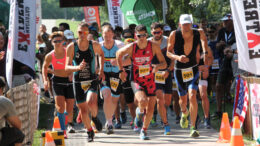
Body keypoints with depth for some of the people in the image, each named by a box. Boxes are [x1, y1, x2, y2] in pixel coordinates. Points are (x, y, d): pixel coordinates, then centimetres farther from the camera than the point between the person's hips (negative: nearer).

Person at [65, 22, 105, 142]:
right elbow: (67, 67, -9)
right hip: (78, 82, 1)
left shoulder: (94, 45, -3)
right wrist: (78, 67, -28)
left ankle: (95, 117, 6)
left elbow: (101, 54, 21)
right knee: (83, 110, 7)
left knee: (91, 102, -27)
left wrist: (101, 70, 11)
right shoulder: (71, 47, -6)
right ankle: (90, 131, 30)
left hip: (92, 80, -1)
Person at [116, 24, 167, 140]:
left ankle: (144, 131, 26)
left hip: (150, 81, 2)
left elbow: (164, 63, -6)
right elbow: (119, 54, 7)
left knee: (150, 110, 1)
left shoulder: (153, 46, -11)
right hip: (136, 81, -2)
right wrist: (121, 70, 6)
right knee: (143, 101, -30)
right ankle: (139, 112, 6)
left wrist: (158, 66, -28)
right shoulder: (131, 47, -13)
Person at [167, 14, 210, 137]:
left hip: (193, 69, -1)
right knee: (183, 100, 12)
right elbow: (168, 52, -10)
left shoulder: (198, 33, -11)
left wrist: (205, 54, 8)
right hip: (179, 70, 1)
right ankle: (184, 113, 51)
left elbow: (203, 38, 15)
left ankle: (193, 127, -15)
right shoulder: (174, 35, -15)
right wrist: (177, 57, -30)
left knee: (192, 96, -19)